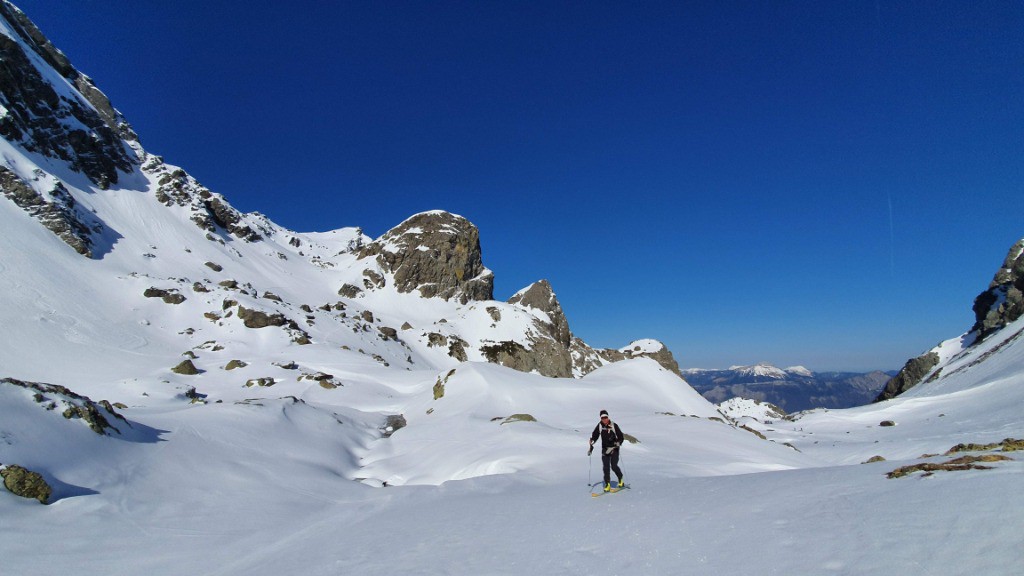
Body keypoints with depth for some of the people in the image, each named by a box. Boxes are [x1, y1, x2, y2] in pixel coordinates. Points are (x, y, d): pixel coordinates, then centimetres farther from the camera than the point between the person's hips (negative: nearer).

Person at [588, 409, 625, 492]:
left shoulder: (614, 425, -11)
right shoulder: (599, 426, -2)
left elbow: (620, 437, -7)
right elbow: (594, 436, 9)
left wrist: (616, 445, -19)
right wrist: (591, 447, 5)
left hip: (614, 449, -3)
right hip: (605, 449, 3)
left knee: (614, 466, -9)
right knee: (606, 467, -4)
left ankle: (620, 479, 17)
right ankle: (607, 485, 5)